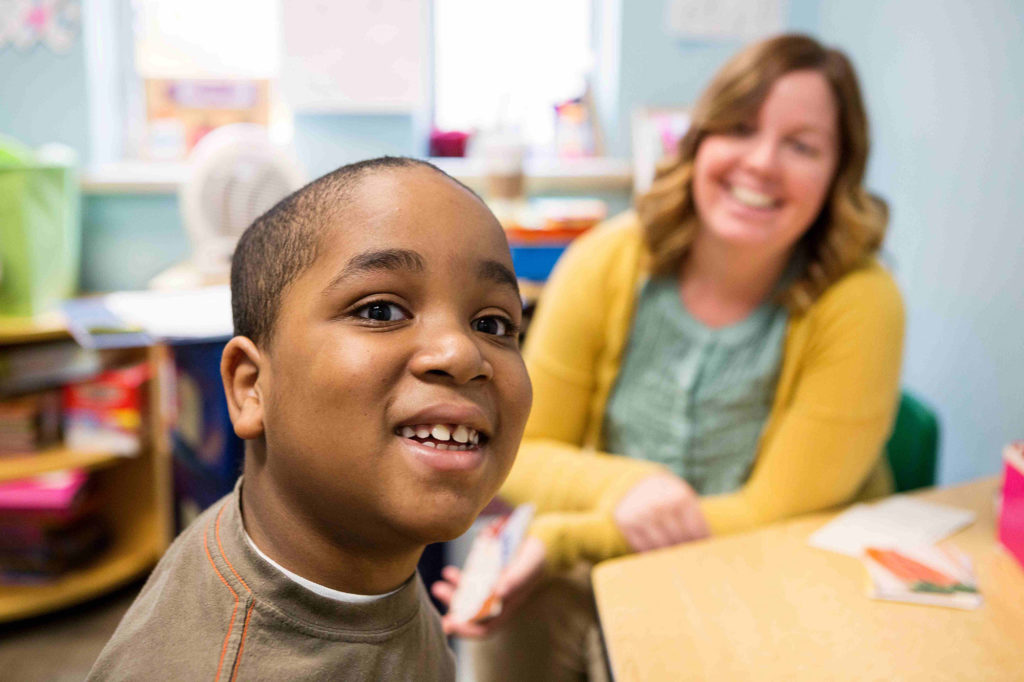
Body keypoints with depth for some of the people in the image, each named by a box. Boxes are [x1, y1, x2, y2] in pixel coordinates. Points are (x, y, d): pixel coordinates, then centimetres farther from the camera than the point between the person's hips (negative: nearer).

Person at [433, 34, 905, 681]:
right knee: (515, 624, -21)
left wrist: (562, 540, -22)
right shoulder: (605, 261, -9)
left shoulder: (859, 304, -17)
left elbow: (779, 514, -15)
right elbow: (519, 455, -4)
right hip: (616, 572, 3)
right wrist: (620, 486, -25)